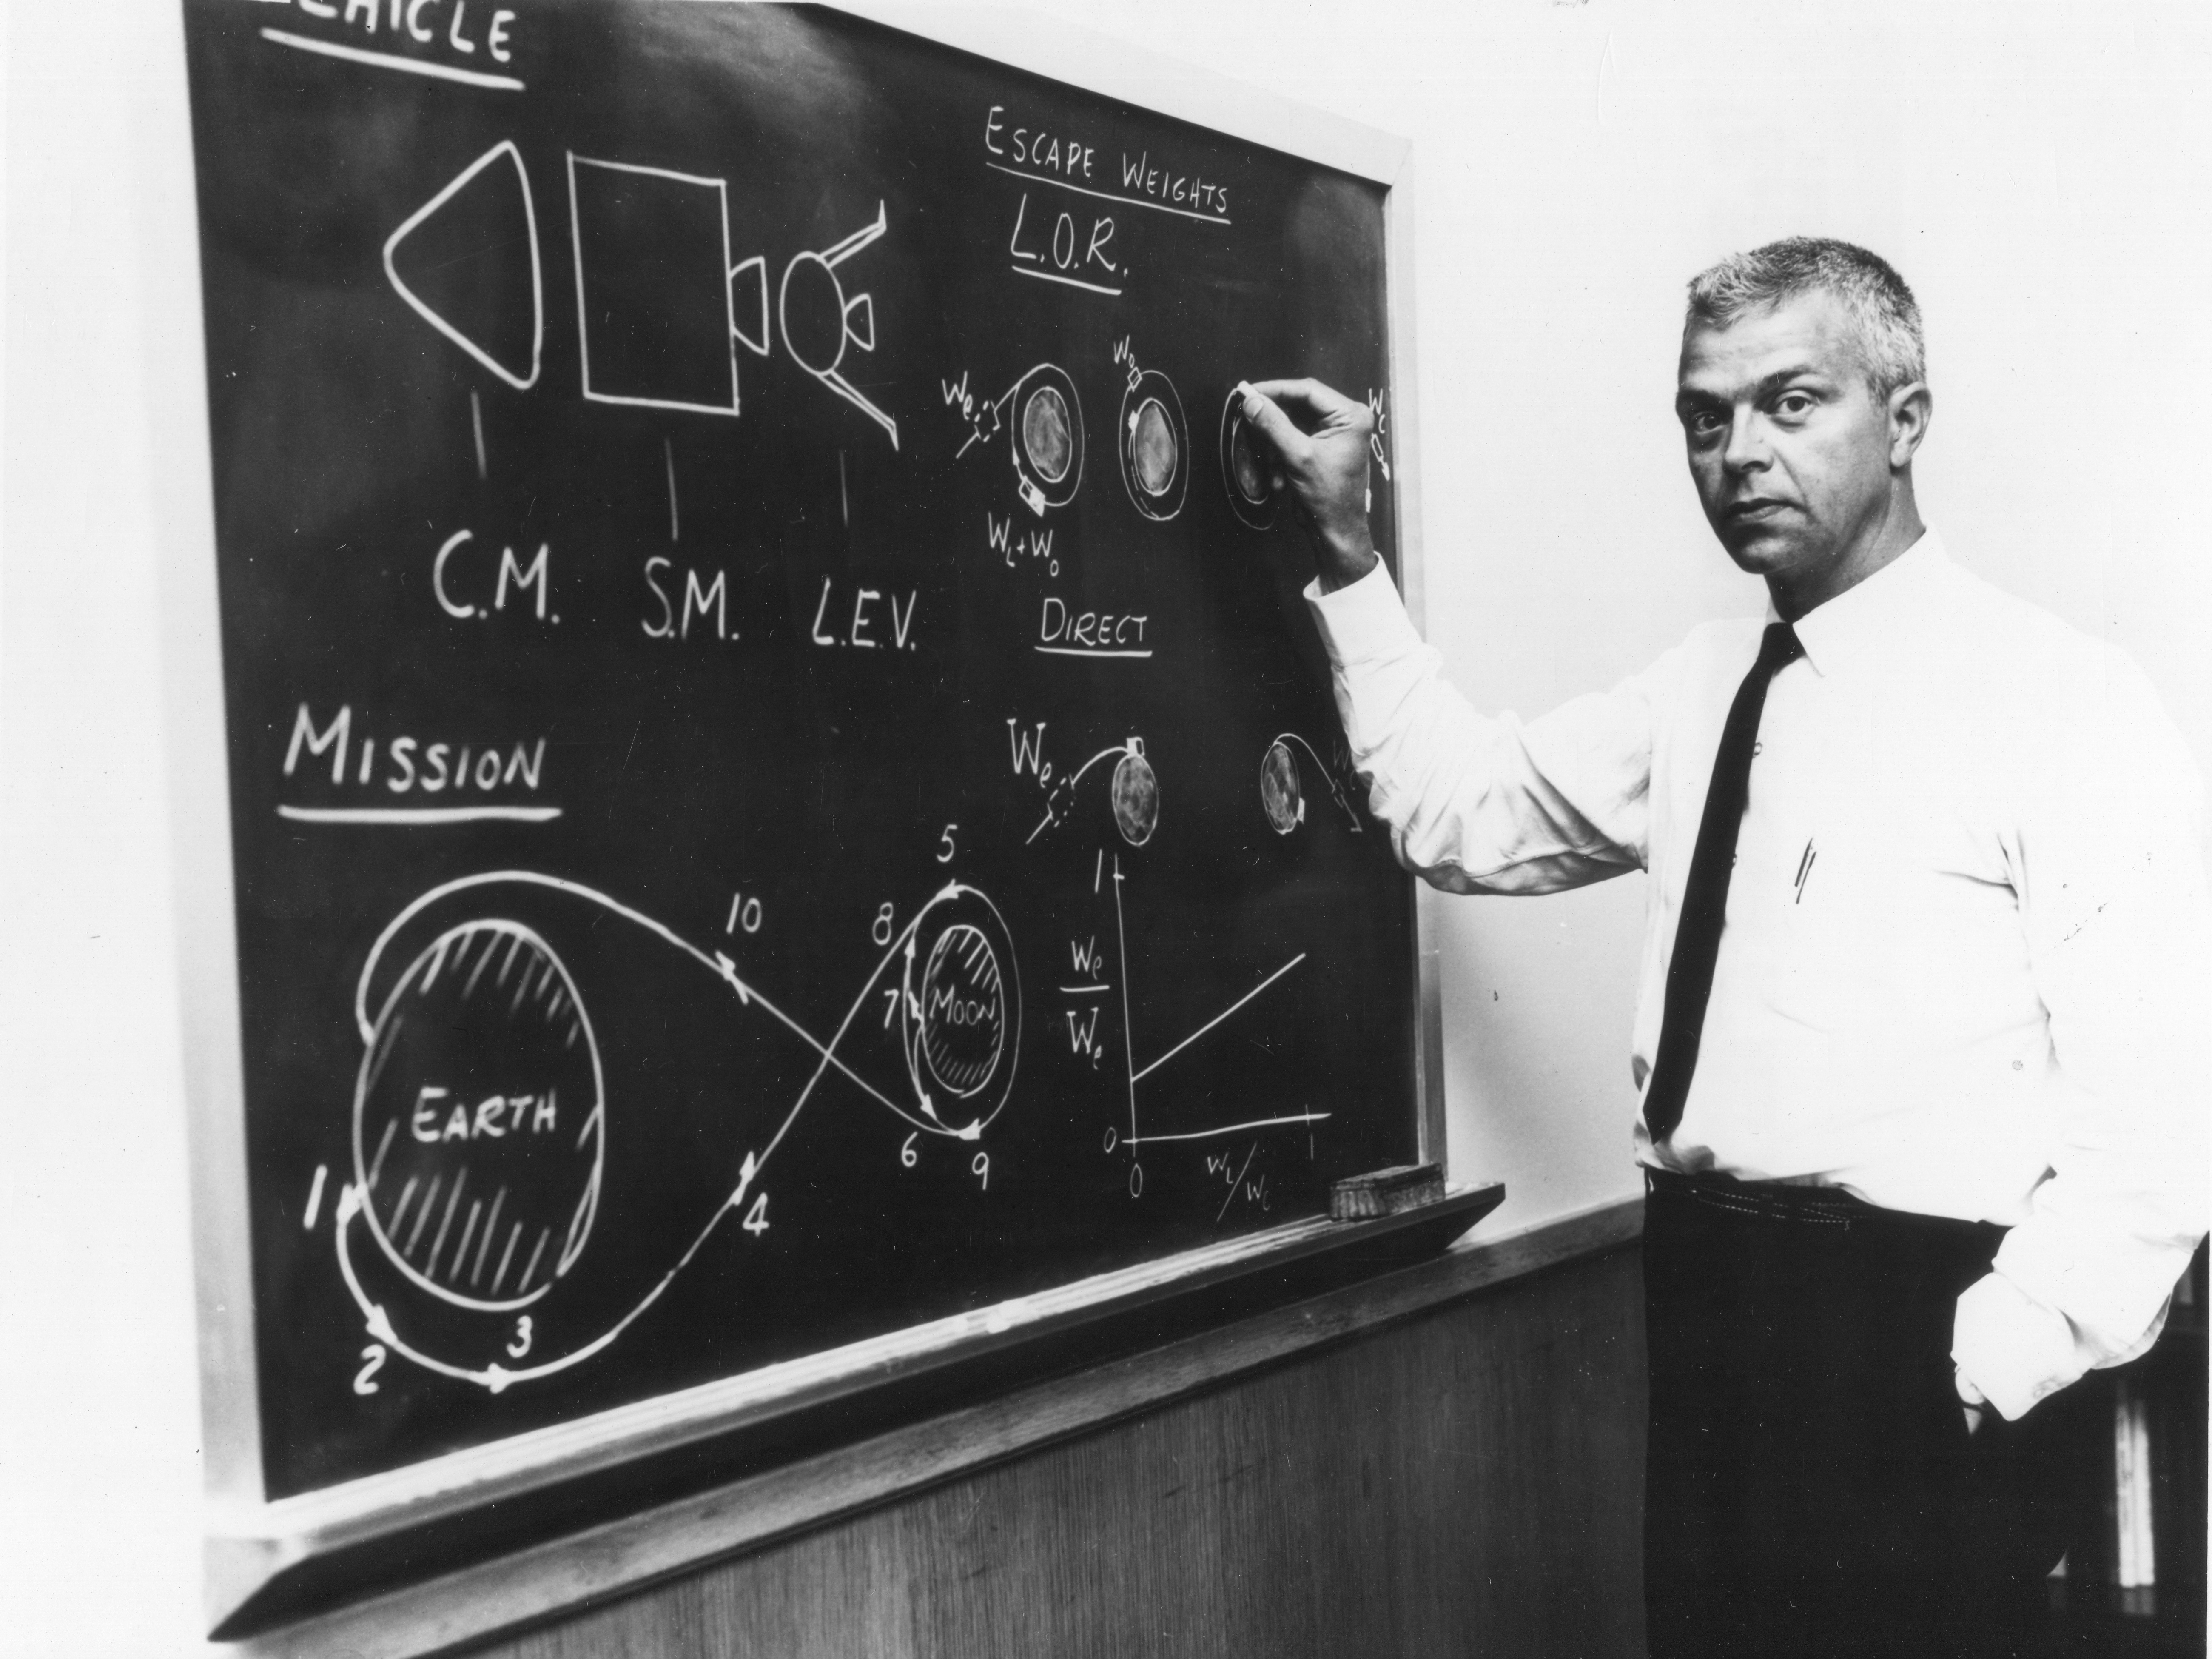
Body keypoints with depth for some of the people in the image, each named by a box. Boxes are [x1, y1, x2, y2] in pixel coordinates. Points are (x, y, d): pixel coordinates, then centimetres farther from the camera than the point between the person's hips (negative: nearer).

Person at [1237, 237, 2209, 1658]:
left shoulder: (2063, 703, -10)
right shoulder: (1699, 688, 11)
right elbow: (1462, 816, 15)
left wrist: (1984, 1379, -20)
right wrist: (1351, 555, 9)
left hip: (1912, 1342, -6)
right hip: (1709, 1306, 6)